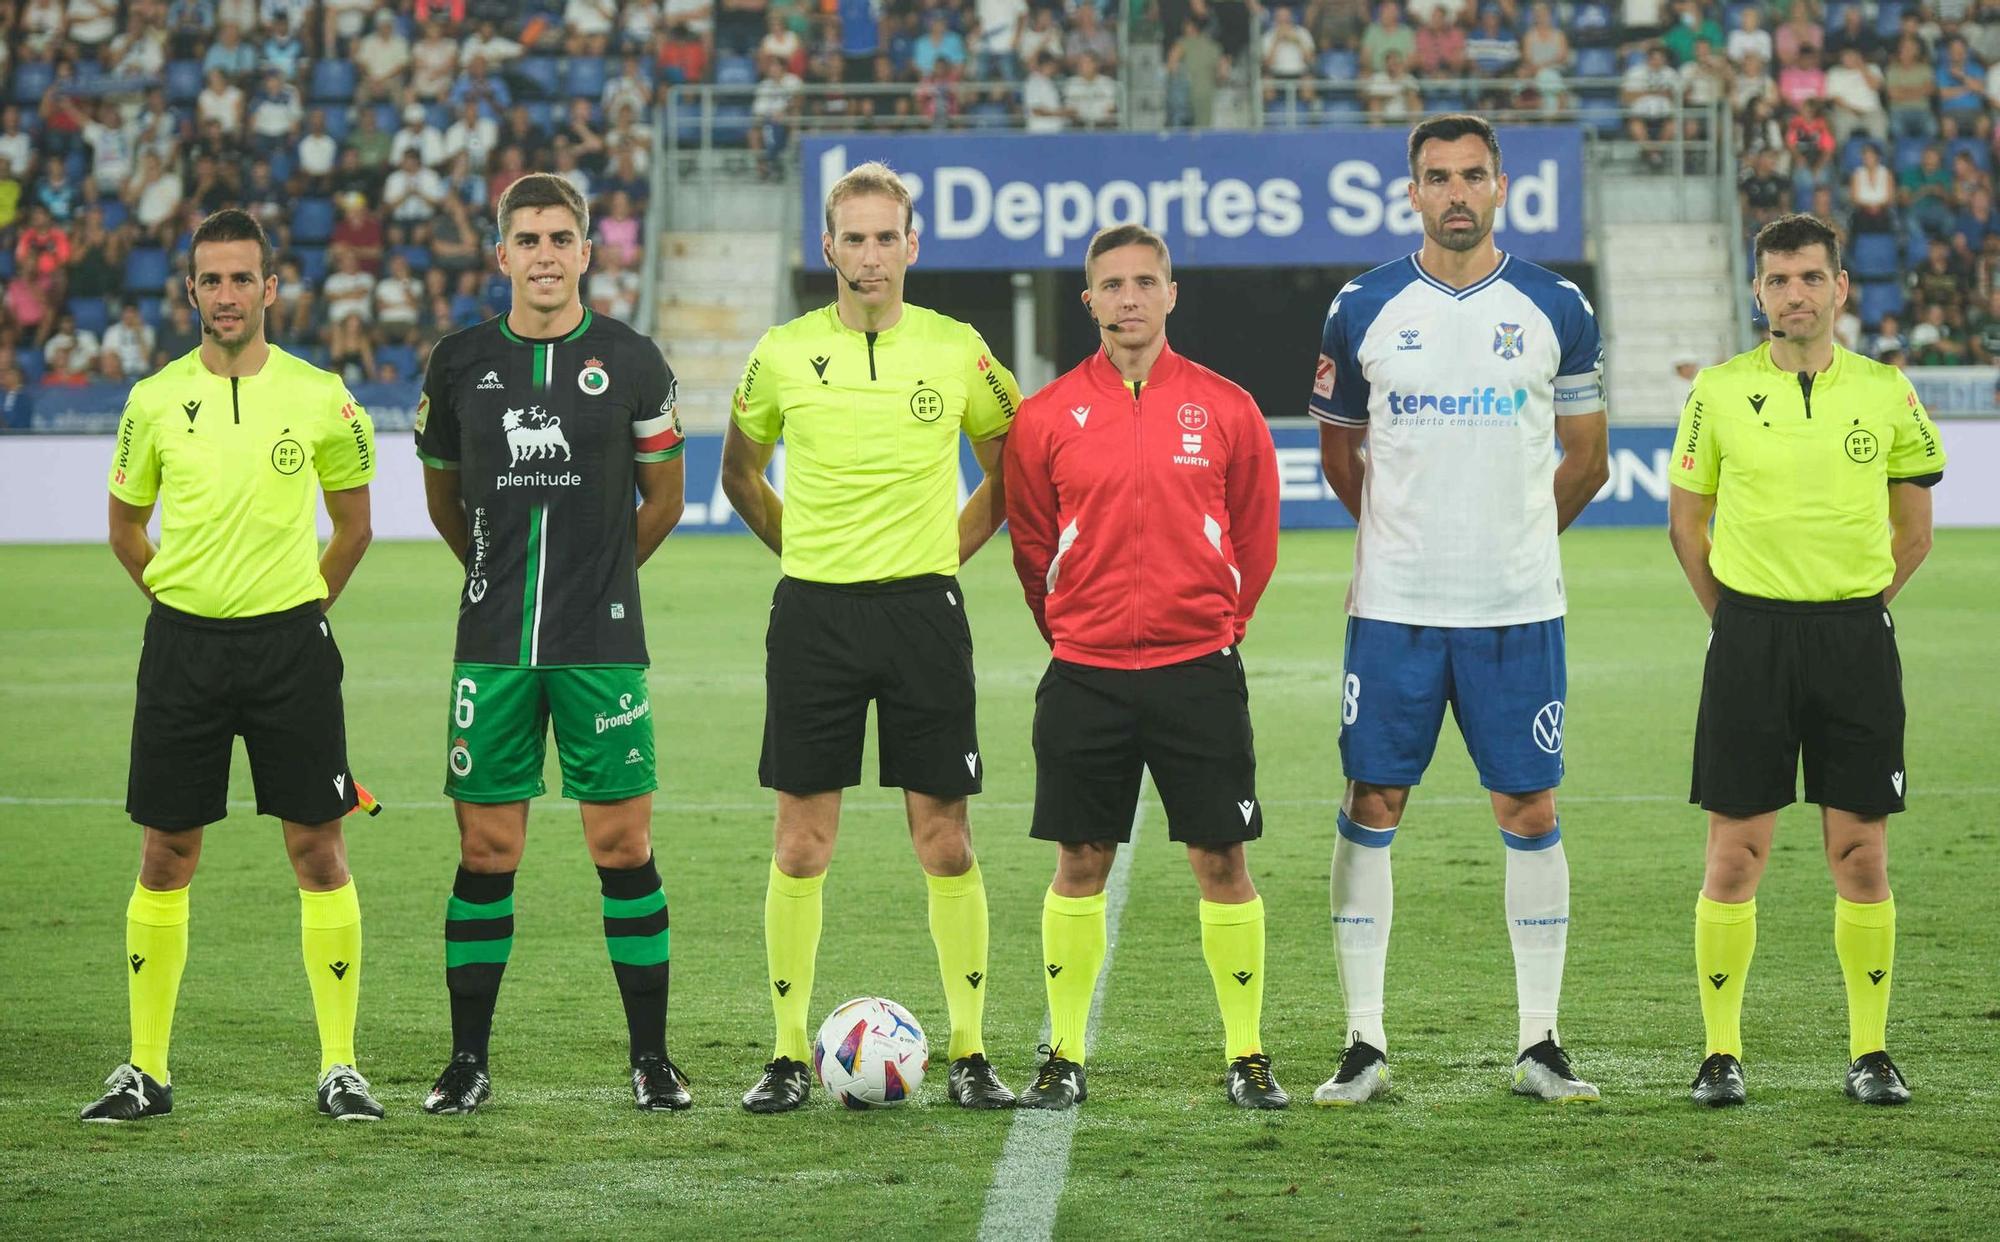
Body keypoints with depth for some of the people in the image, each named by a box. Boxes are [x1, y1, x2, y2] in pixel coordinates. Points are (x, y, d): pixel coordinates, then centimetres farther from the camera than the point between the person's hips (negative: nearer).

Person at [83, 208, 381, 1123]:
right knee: (165, 856, 3)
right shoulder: (155, 400, 3)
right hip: (183, 644, 1)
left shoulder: (321, 398, 0)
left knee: (318, 849, -2)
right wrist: (182, 597, 10)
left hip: (290, 644, -1)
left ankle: (339, 1067, 5)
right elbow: (126, 525, 16)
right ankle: (147, 1071, 10)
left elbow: (354, 523, 12)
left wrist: (301, 604, 9)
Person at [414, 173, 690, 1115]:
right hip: (493, 646, 1)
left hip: (602, 646, -1)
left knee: (623, 843, -1)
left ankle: (651, 1060, 7)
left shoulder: (631, 362, 1)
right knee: (486, 848, 2)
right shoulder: (459, 364, 4)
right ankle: (468, 1062, 10)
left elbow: (663, 497, 13)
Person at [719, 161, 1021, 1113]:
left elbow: (1011, 469, 15)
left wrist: (950, 549, 5)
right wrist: (804, 547, 8)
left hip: (923, 608, 0)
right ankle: (790, 1054, 7)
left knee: (945, 845, 0)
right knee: (801, 845, 0)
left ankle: (969, 1052, 8)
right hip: (813, 611, 0)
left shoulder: (958, 350, 1)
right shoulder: (783, 354, 2)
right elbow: (739, 473, 17)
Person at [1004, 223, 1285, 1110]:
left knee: (1221, 861, 0)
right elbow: (1033, 546, 11)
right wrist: (1076, 635, 11)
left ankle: (1247, 1058, 7)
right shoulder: (1047, 416, 2)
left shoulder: (1224, 408, 2)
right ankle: (1065, 1060, 12)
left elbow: (1255, 536, 11)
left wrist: (1219, 624, 10)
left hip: (1199, 669, 0)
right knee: (1079, 864, 3)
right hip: (1084, 675, 0)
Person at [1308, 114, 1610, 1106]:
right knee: (1372, 809, 0)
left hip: (1517, 611, 0)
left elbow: (1585, 460, 11)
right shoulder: (1363, 310, 2)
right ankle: (1364, 1044, 7)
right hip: (1392, 607, 0)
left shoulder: (1556, 310, 1)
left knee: (1530, 812, 2)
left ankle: (1539, 1045, 11)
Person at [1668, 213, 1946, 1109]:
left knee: (1861, 857, 2)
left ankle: (1870, 1051, 11)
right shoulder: (1719, 392, 1)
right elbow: (1686, 521, 10)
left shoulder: (1887, 392, 3)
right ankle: (1721, 1052, 7)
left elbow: (1913, 531, 12)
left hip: (1856, 638, 1)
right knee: (1735, 855, -1)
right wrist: (1737, 618, 7)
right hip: (1750, 638, -1)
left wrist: (1852, 603, 9)